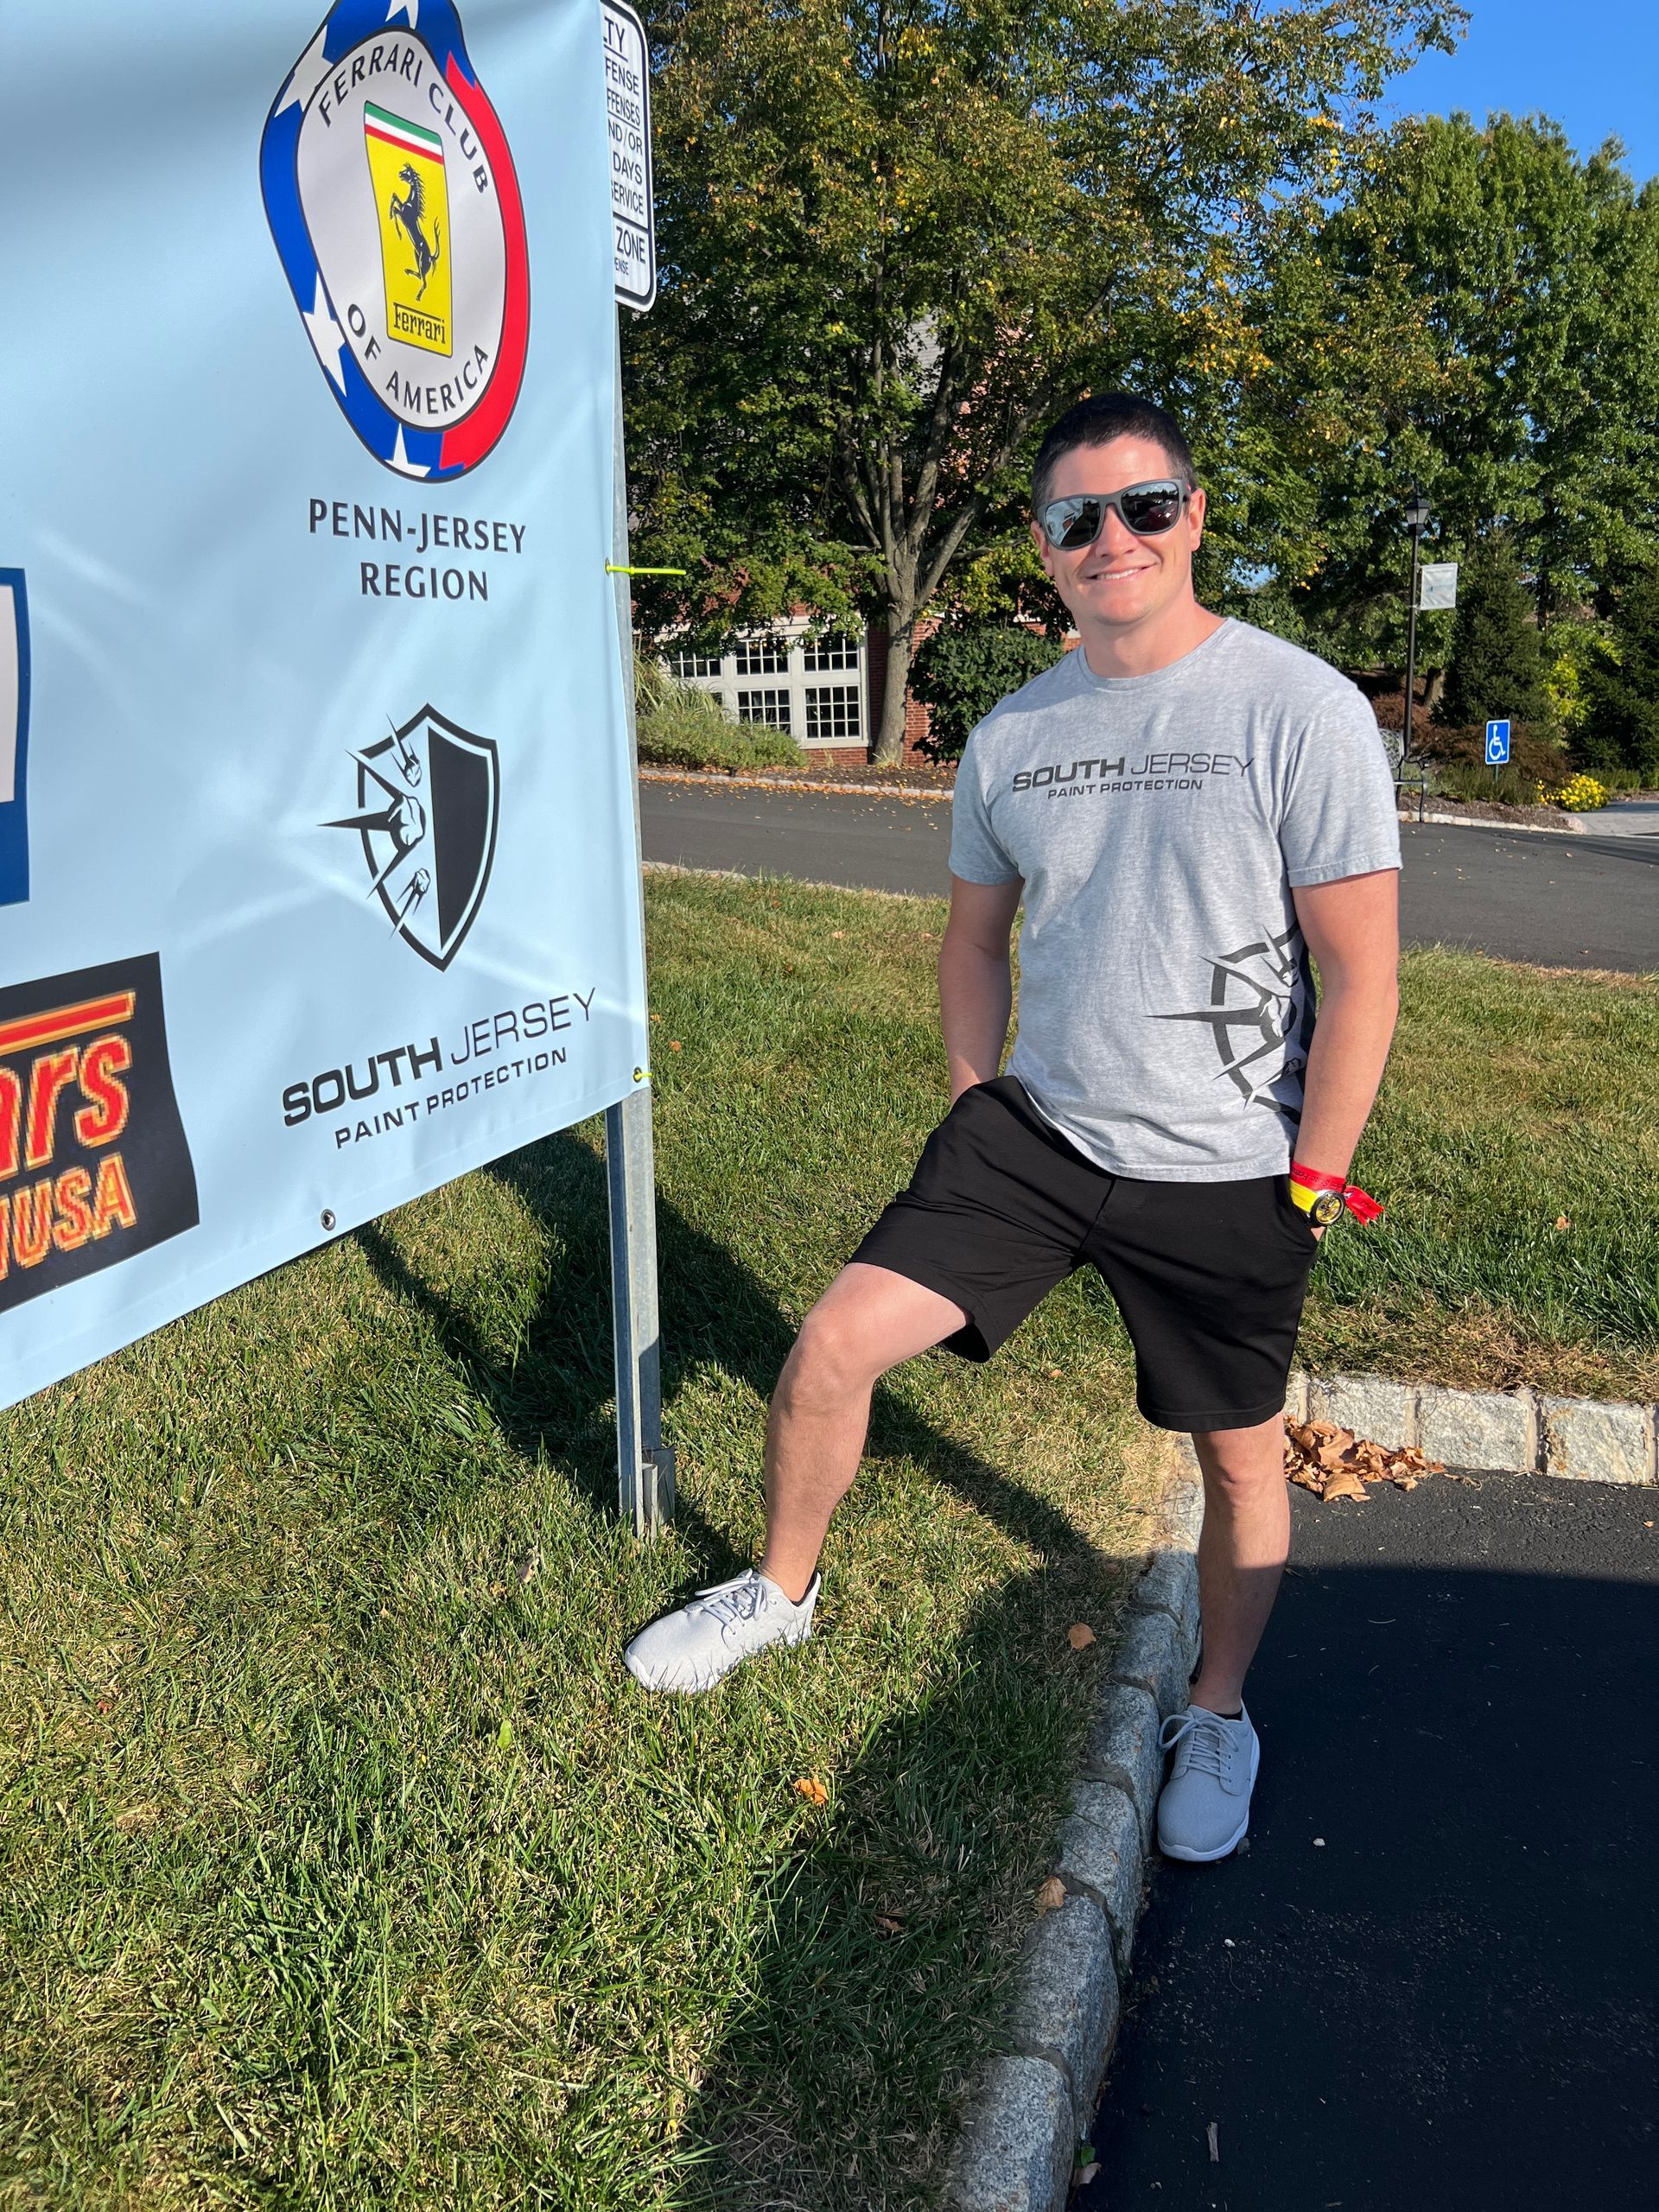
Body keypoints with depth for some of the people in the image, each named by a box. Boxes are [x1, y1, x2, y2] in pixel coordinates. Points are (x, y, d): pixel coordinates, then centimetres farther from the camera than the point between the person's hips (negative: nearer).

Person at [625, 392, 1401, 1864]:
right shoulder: (1010, 737, 4)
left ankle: (1220, 1714, 40)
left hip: (1226, 1178, -3)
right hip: (1035, 1131, 4)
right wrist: (972, 1109, 11)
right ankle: (782, 1592, 22)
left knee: (1241, 1458, 13)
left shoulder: (1300, 710, -12)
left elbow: (1362, 975, -11)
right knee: (837, 1341, -6)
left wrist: (1310, 1187, -11)